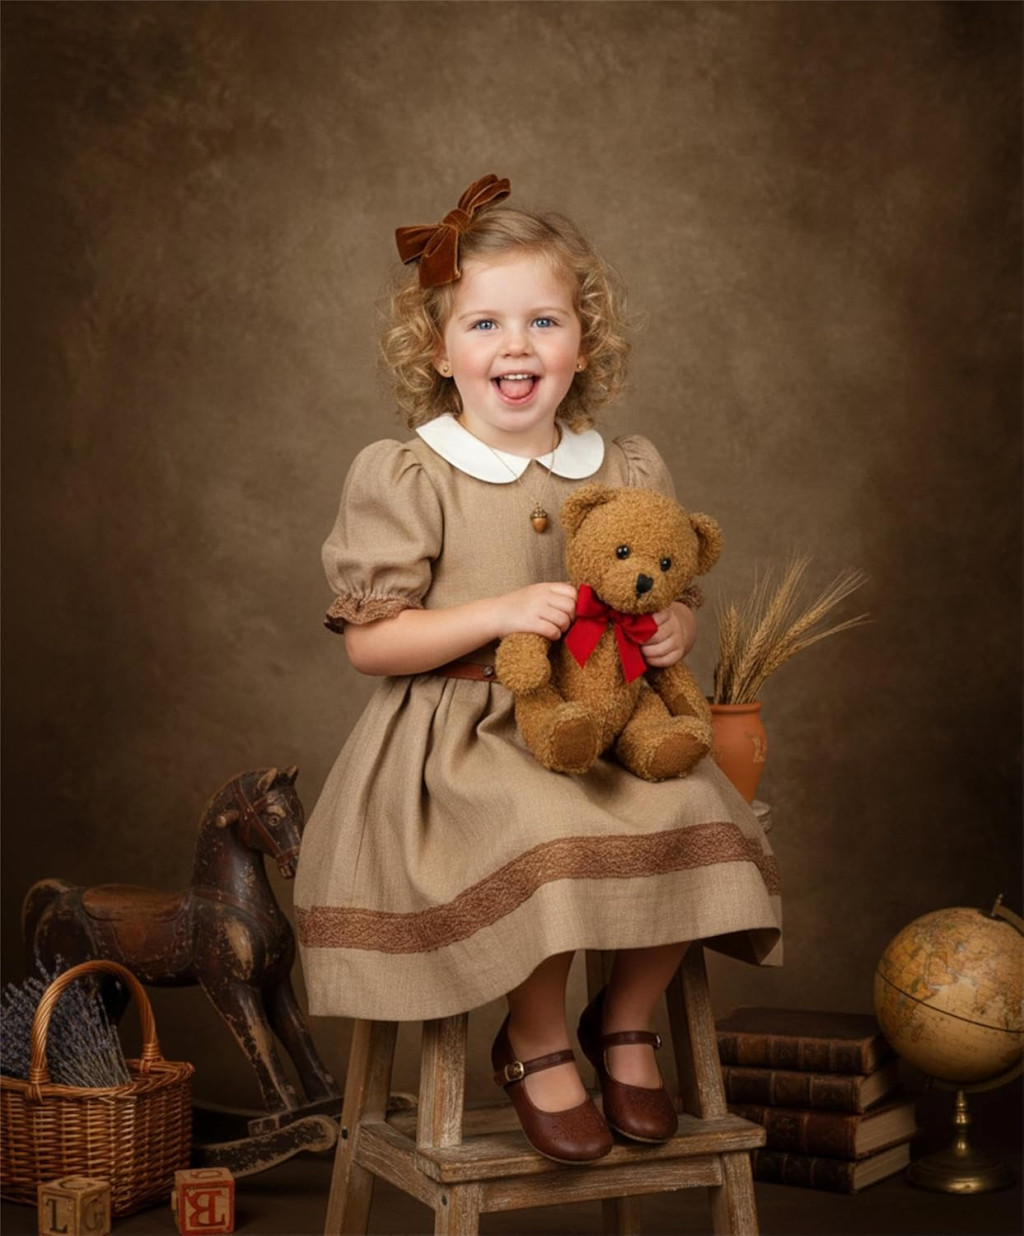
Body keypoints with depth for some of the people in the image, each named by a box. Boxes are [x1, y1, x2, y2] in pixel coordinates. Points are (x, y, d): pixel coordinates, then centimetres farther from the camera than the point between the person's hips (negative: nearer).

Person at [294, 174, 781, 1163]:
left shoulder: (630, 472, 9)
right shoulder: (402, 476, -4)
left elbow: (670, 597, 19)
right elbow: (368, 641, -8)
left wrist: (673, 629, -7)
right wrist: (499, 614, -21)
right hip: (463, 739, -4)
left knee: (699, 819, -20)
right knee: (550, 837, -31)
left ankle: (626, 1022, 7)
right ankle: (536, 1045, -2)